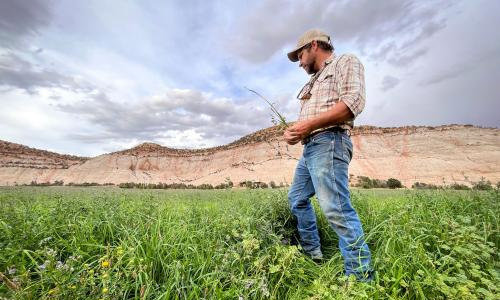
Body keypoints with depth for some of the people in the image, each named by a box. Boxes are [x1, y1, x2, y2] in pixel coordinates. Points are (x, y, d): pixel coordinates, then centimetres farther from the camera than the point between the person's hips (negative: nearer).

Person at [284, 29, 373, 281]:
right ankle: (312, 252, 27)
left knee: (335, 208, -16)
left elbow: (353, 101, -12)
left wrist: (310, 124, -17)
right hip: (309, 147, 10)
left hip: (329, 143, -9)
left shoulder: (346, 62, 8)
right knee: (297, 198, 14)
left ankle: (361, 275, -3)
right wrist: (293, 131, 4)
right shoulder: (312, 83, 31)